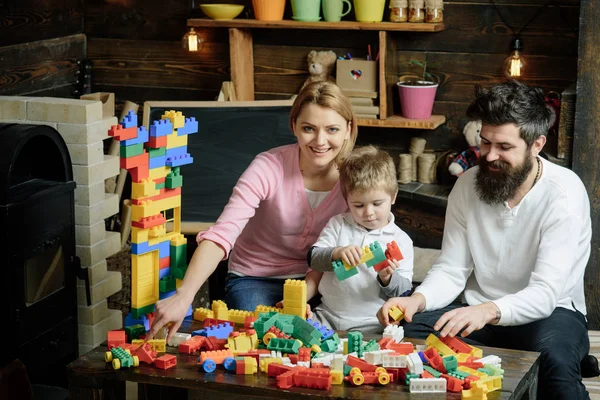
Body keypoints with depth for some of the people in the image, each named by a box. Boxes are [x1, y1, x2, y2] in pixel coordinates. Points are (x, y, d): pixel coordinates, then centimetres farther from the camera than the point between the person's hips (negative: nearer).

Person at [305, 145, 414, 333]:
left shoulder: (400, 240, 4)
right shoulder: (338, 225, 11)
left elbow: (403, 292, 1)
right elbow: (314, 258, 0)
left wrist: (387, 279, -21)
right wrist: (337, 253, -20)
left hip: (369, 324, -3)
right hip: (328, 316, 3)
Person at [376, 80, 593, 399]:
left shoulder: (564, 193, -18)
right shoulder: (468, 185, -2)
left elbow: (545, 292, -26)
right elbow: (451, 270, -1)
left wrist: (489, 310, -45)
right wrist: (418, 299, -24)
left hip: (551, 311, -5)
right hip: (480, 312, 5)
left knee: (554, 358, -40)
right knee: (408, 330, -21)